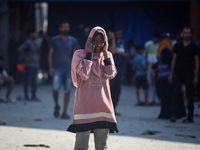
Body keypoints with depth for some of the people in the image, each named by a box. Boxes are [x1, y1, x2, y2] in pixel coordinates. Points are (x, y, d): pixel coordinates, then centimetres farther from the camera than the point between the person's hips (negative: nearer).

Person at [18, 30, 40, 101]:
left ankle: (34, 96, 11)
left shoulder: (33, 43, 18)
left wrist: (37, 57, 20)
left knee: (34, 81, 8)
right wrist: (26, 58, -18)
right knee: (27, 81, -3)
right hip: (29, 65, -9)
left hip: (35, 65, 9)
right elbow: (20, 49, -22)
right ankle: (26, 96, 1)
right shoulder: (28, 43, -10)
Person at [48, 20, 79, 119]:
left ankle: (64, 113, 5)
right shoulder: (54, 40, 5)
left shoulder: (73, 41, 10)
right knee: (56, 88, -16)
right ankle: (56, 106, 10)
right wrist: (50, 67, -6)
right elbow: (50, 54, 5)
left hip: (68, 69, 2)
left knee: (67, 91, -2)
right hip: (57, 68, -2)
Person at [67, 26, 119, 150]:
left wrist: (105, 52, -4)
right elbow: (84, 75, -14)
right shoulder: (79, 54, 0)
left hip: (103, 105, 4)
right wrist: (89, 53, -9)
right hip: (85, 104, -4)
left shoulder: (107, 55, 11)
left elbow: (111, 74, -4)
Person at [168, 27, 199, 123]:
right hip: (178, 73, 1)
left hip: (189, 74, -1)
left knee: (190, 96, 3)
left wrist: (196, 76, -4)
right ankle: (174, 114, -14)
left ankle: (190, 117, 10)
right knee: (176, 92, -15)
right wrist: (171, 74, 5)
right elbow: (174, 60, 10)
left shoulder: (194, 47, 2)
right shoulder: (177, 46, 7)